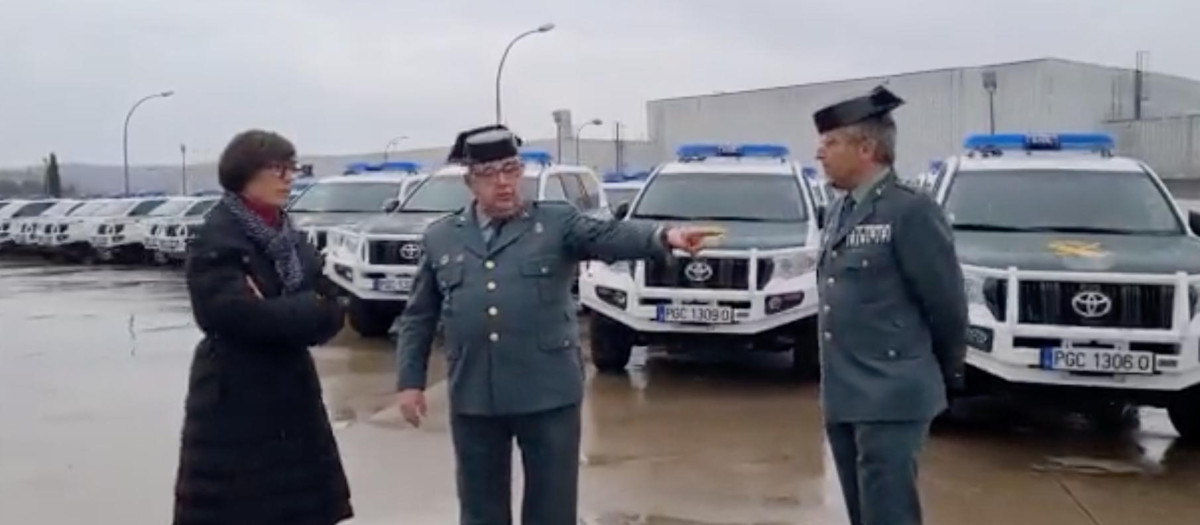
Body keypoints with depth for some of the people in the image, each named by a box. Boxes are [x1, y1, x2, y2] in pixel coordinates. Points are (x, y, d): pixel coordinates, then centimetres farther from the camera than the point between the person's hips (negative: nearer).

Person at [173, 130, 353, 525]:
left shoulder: (287, 236, 12)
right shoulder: (218, 239, -12)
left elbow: (324, 303, 4)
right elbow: (238, 313, -24)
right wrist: (313, 311, -14)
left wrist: (324, 310, -18)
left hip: (290, 393, 8)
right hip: (235, 399, -7)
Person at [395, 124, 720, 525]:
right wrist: (410, 381, 5)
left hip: (548, 394, -2)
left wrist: (664, 237, -35)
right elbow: (418, 318, 12)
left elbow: (609, 236, -17)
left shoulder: (557, 223, 1)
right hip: (473, 399, 2)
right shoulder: (440, 238, 9)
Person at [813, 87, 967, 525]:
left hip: (891, 400, -8)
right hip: (842, 398, 8)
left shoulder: (911, 211, -14)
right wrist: (844, 377, 15)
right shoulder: (842, 211, 12)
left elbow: (946, 304, -10)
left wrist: (945, 376, 2)